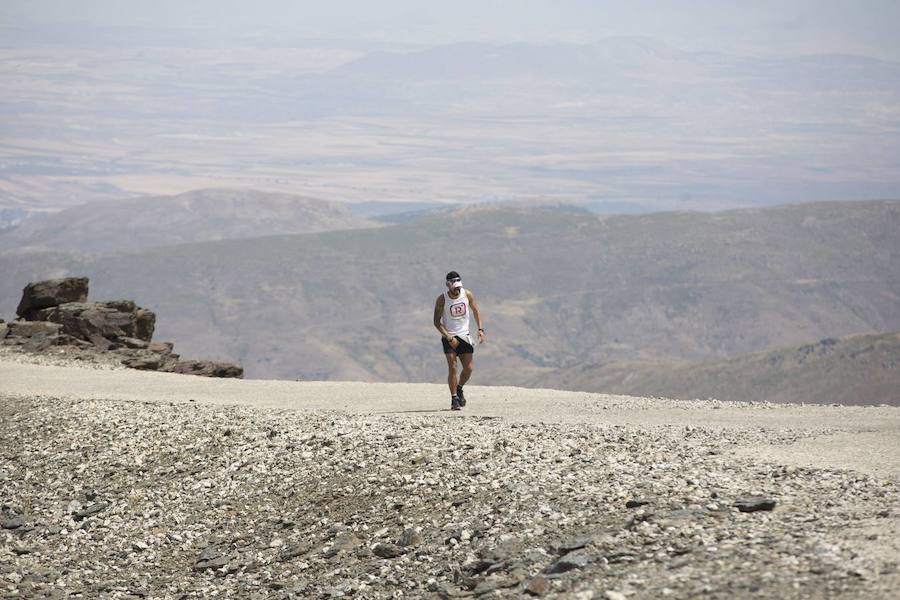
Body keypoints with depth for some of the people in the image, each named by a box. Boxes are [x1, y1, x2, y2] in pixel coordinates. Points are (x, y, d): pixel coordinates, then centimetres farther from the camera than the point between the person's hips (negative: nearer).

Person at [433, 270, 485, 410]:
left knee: (468, 369, 0)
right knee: (452, 368, -14)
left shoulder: (467, 295, -3)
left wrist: (480, 329, 0)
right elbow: (437, 322, -11)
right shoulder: (442, 299, -12)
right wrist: (449, 337, -19)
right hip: (449, 337, -3)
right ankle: (454, 399, -7)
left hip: (464, 336, 3)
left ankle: (459, 388, 28)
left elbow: (476, 311, 11)